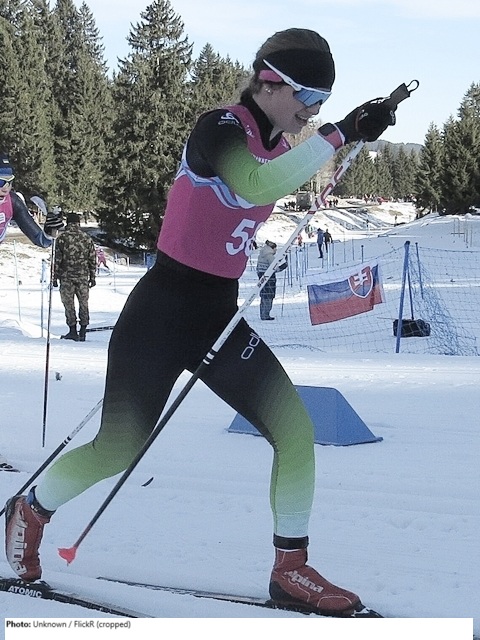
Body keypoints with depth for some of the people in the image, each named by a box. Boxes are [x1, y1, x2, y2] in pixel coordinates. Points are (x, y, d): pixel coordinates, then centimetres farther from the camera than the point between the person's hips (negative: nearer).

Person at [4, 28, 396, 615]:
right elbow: (257, 185, -40)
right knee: (118, 451, 0)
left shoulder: (277, 145, 8)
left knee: (294, 427, -5)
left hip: (219, 315, 7)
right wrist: (339, 134, -40)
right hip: (162, 308, -7)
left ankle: (290, 567, 6)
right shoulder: (219, 128, -17)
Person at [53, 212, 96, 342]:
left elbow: (57, 259, -5)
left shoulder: (62, 238, -4)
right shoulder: (87, 238, 4)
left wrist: (55, 277, 1)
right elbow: (93, 259, 6)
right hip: (83, 277, 2)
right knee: (83, 303, 9)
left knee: (69, 303, 4)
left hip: (66, 276, -2)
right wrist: (92, 277, 13)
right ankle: (83, 332, 8)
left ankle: (73, 331, 1)